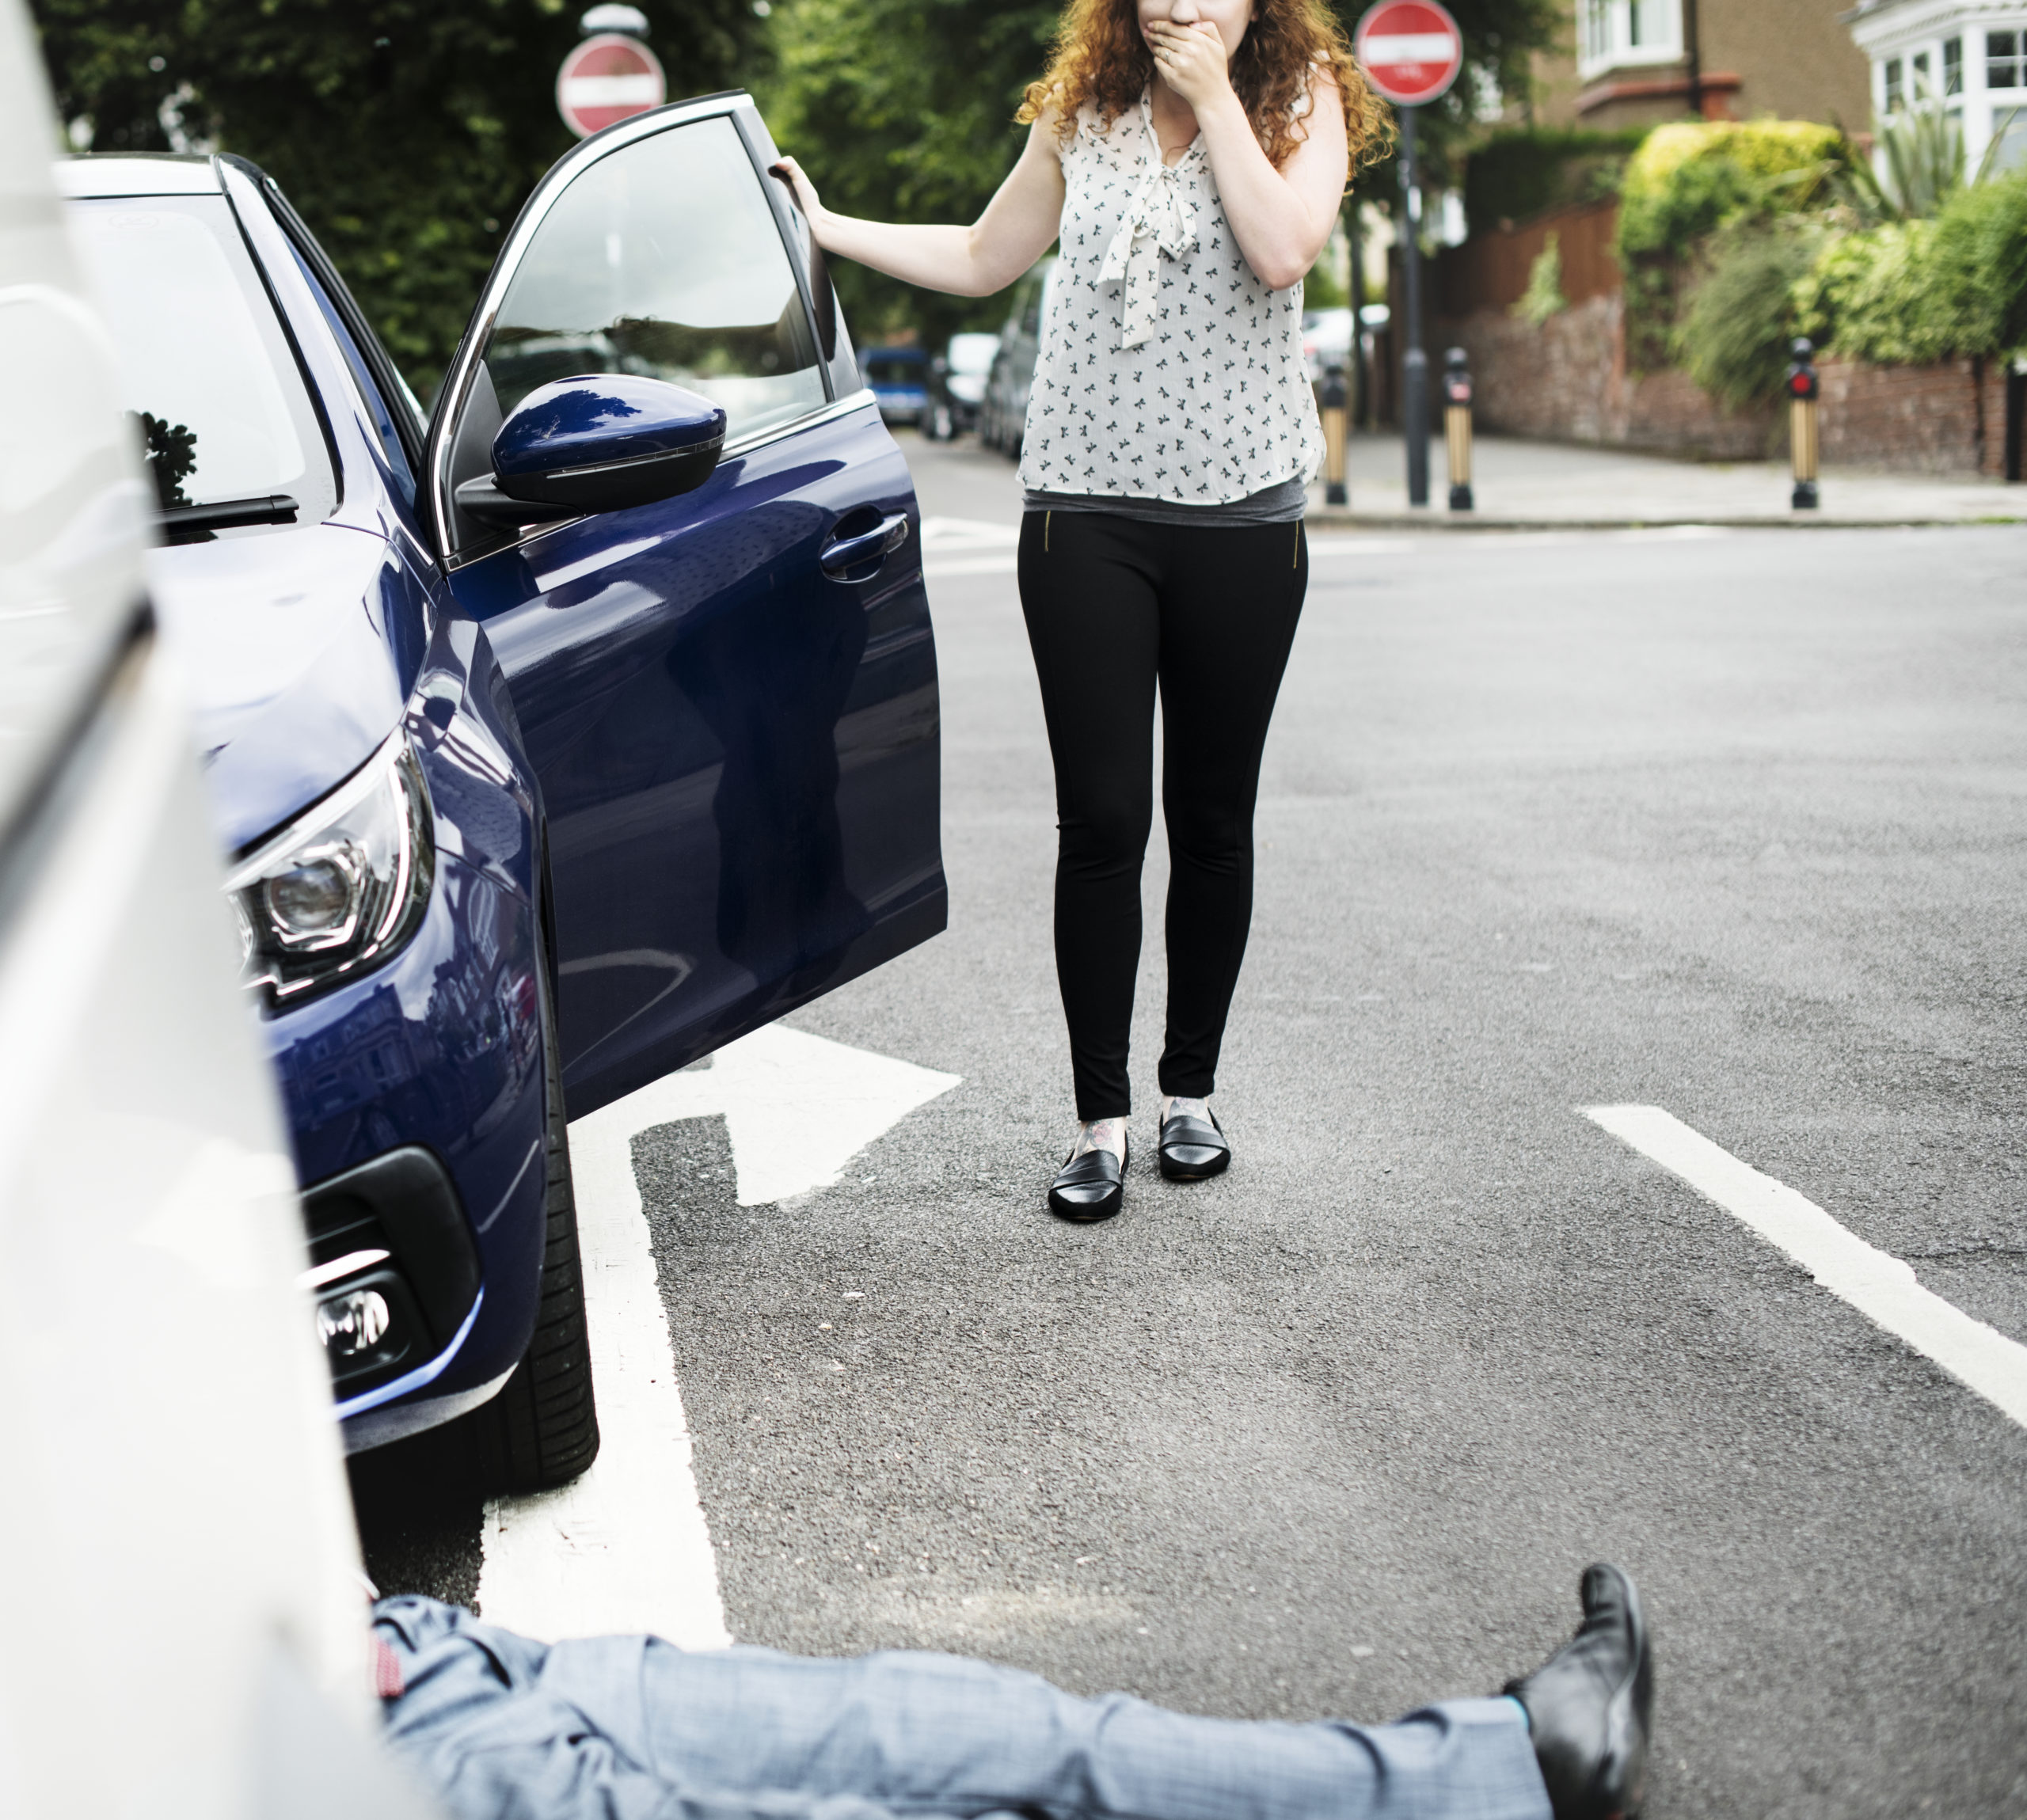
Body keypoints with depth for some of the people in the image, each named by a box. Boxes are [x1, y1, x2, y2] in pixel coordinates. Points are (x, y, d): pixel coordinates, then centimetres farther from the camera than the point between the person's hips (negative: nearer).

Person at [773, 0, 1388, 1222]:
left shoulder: (1303, 103, 3)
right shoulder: (1080, 117, 9)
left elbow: (1282, 253, -16)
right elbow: (981, 260, 22)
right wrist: (823, 228, 22)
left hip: (1243, 517, -1)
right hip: (1087, 510, 1)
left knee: (1212, 819, 7)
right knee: (1101, 819, -3)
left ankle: (1193, 1093, 23)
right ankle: (1101, 1120, 5)